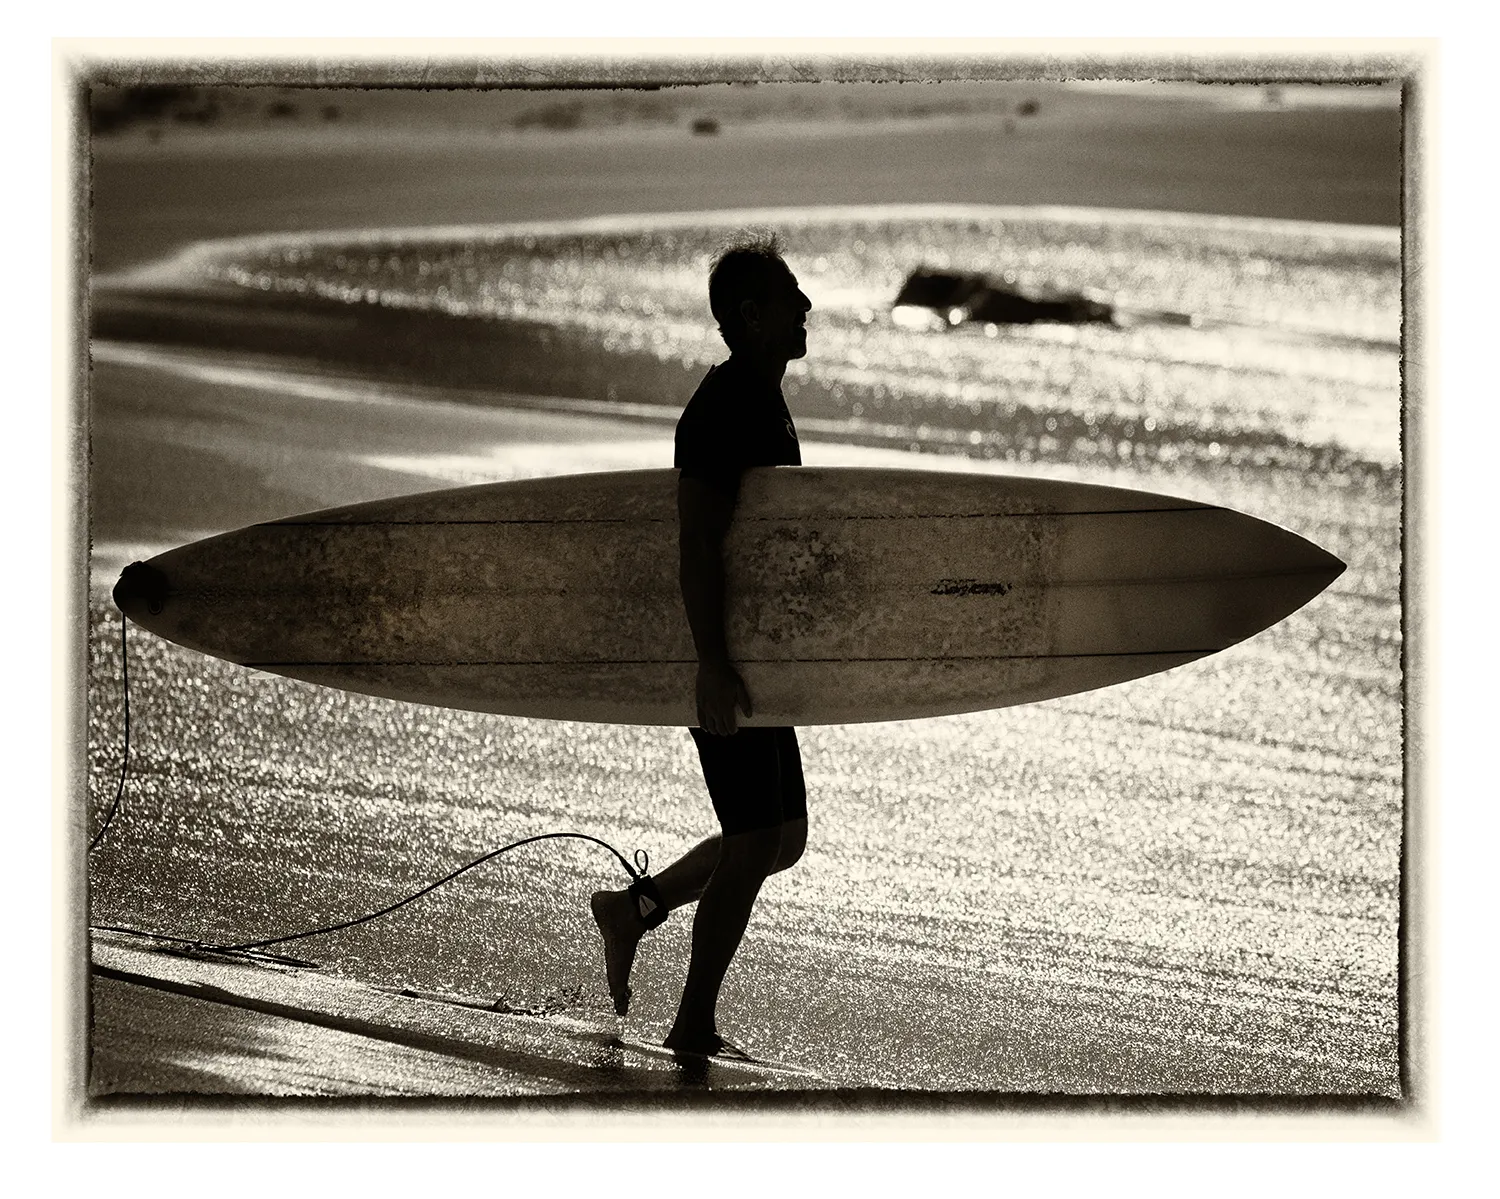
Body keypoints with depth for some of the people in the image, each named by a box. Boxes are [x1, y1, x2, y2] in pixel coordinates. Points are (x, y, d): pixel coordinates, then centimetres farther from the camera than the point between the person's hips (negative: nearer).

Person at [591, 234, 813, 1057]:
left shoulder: (765, 402, 15)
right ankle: (693, 1031, 2)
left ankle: (634, 907, 25)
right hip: (724, 659, -10)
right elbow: (697, 548, -23)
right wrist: (715, 665, -29)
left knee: (783, 837, 13)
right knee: (756, 844, -6)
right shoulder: (723, 409, -17)